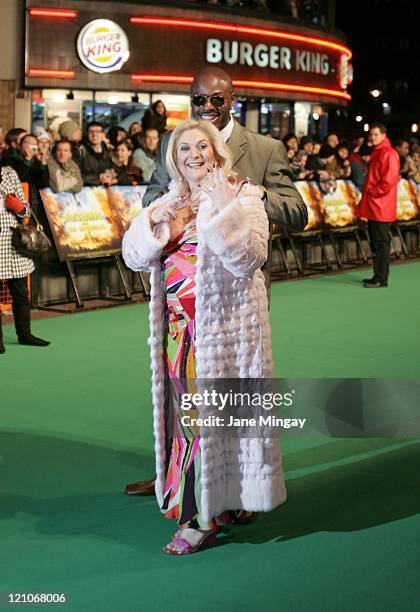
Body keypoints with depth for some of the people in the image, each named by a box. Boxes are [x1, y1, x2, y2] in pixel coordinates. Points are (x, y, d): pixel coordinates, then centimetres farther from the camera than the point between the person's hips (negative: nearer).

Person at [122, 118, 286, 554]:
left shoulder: (243, 196, -4)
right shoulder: (169, 202, 14)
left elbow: (250, 256, -17)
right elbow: (133, 256, 7)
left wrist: (225, 207, -22)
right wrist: (153, 220, -9)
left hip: (225, 323, -6)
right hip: (180, 327, 6)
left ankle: (203, 517, 3)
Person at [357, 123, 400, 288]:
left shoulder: (388, 153, -13)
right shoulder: (376, 153, 19)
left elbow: (389, 181, -20)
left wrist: (371, 192, -11)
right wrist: (365, 197, 15)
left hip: (381, 208, -10)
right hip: (373, 207, 10)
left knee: (381, 243, -7)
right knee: (375, 243, 13)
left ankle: (381, 278, -4)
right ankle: (378, 276, 19)